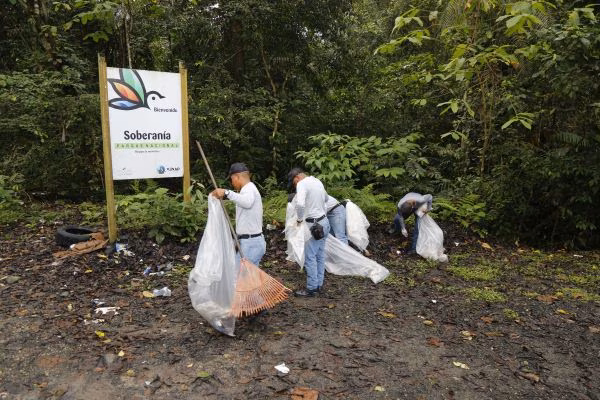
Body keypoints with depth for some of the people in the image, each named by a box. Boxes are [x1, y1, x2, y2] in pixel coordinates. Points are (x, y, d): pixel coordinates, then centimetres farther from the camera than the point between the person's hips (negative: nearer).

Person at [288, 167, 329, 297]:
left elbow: (300, 204, -32)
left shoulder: (302, 184, -15)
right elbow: (325, 198, 31)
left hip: (314, 225, -9)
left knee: (310, 257, -1)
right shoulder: (317, 181, 12)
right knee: (320, 256, 14)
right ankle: (319, 284, 22)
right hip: (324, 222, 9)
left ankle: (312, 288, 6)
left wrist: (299, 219, -16)